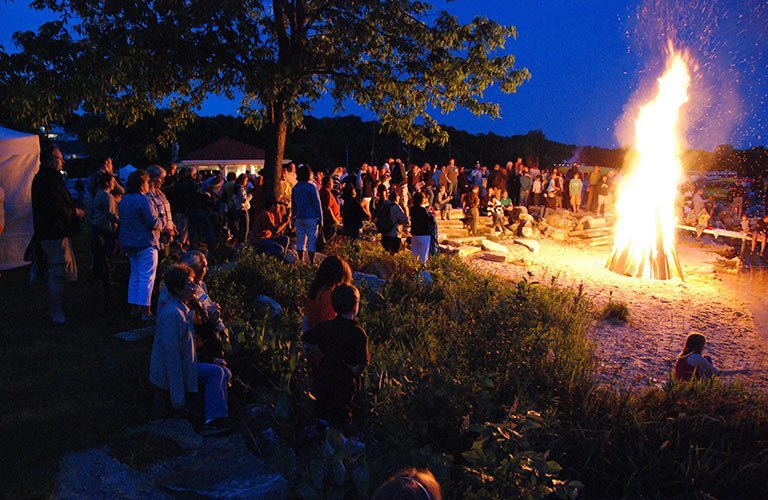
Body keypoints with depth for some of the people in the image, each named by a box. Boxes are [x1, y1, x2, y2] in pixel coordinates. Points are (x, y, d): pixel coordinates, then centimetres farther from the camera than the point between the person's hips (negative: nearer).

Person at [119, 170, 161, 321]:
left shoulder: (123, 200, 10)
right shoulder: (143, 200, -17)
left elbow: (122, 220, 18)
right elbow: (153, 223, -21)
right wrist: (162, 223, 1)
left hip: (128, 243, 9)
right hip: (145, 243, -9)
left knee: (135, 274, 17)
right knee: (147, 277, -5)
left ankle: (134, 306, 21)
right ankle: (145, 311, -5)